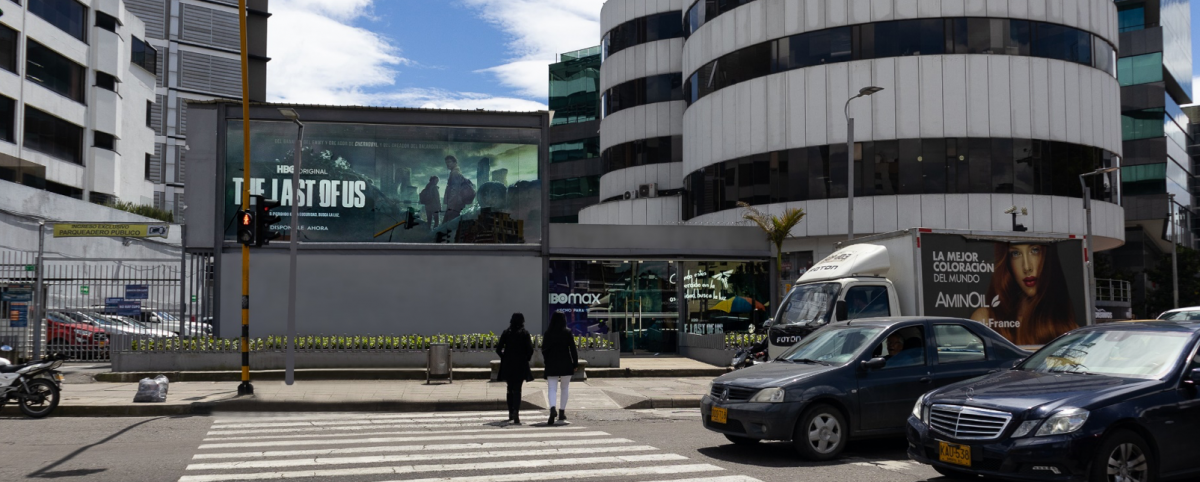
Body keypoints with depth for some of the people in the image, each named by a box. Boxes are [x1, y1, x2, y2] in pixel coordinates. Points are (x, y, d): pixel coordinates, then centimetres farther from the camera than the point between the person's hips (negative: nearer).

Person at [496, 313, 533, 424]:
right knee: (517, 389, -3)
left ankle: (511, 413, 27)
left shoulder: (506, 333, 1)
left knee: (510, 389, 17)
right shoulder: (524, 334, -6)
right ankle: (516, 412, -21)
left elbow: (498, 349, -2)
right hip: (520, 365, -3)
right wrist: (527, 358, 10)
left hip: (508, 365, 3)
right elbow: (530, 350, -9)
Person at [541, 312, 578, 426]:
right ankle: (562, 412, 17)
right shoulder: (568, 333, -5)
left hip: (551, 365, 0)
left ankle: (553, 408, -28)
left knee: (551, 388, -2)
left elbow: (544, 349, 4)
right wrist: (575, 363, 1)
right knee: (564, 388, 14)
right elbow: (573, 349, -6)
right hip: (566, 364, 0)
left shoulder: (547, 334, 0)